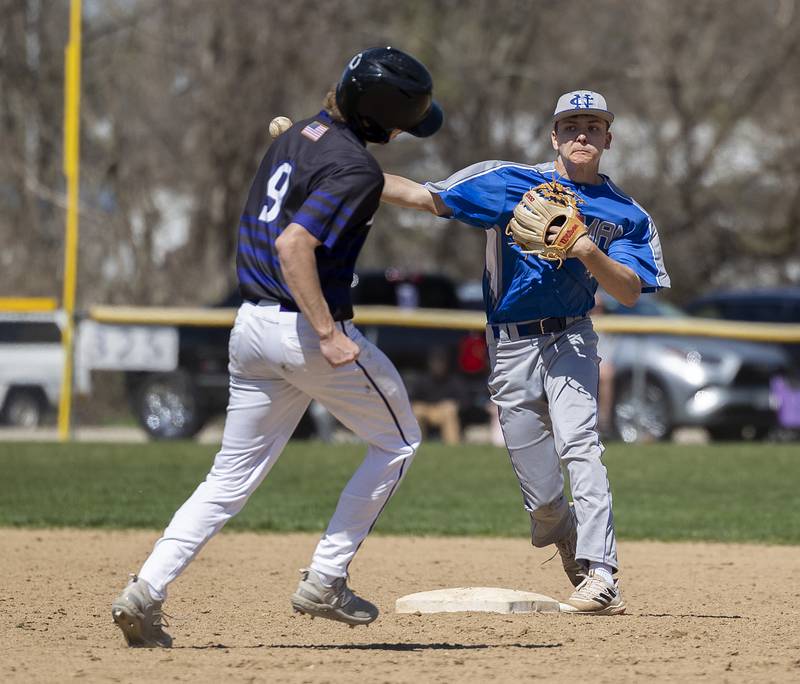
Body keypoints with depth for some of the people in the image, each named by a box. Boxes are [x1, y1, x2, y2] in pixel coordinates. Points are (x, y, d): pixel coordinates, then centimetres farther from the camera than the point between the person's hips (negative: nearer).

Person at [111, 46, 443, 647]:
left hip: (252, 324, 8)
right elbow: (293, 245, -27)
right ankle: (325, 581, 9)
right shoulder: (357, 169, -17)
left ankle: (146, 592, -2)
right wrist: (329, 334, -23)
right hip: (308, 327, -8)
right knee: (398, 442, 14)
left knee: (232, 478, 12)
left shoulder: (297, 135, 10)